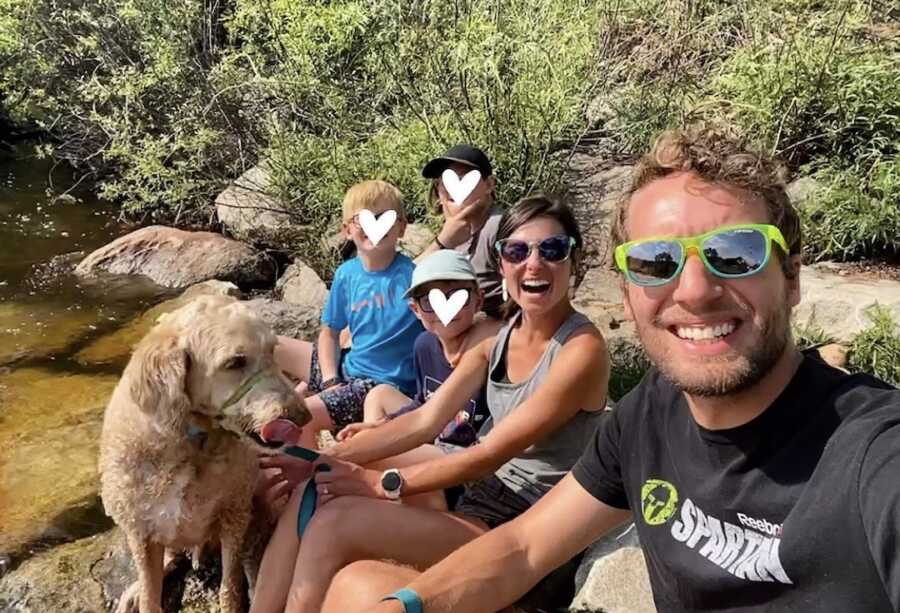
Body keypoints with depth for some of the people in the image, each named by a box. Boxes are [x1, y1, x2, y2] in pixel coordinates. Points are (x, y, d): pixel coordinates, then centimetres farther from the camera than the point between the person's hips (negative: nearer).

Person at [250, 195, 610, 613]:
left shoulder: (582, 348, -18)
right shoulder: (497, 339, 6)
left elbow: (493, 452, -21)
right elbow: (425, 421, -1)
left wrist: (381, 483, -20)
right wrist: (326, 458, -10)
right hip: (481, 486, 8)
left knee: (334, 522, -21)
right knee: (318, 487, -4)